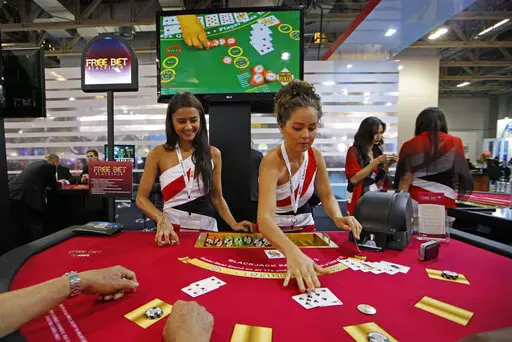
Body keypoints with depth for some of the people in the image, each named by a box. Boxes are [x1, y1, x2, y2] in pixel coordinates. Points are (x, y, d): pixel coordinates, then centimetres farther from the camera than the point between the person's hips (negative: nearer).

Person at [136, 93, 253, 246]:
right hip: (171, 230, -1)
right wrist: (161, 219, -17)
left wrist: (234, 224, -3)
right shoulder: (158, 154, 0)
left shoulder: (213, 154, 4)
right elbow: (141, 198, 1)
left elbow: (217, 197, 10)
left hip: (206, 229, 1)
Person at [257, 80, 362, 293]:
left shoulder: (315, 156, -8)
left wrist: (337, 217, -18)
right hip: (274, 234, -4)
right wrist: (292, 252, -55)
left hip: (305, 227, 4)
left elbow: (326, 196, 4)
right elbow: (264, 218, -38)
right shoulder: (272, 162, -26)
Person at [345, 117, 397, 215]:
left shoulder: (378, 151, 8)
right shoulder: (354, 151, -8)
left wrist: (387, 165, -6)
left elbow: (379, 182, 8)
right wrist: (377, 161, -18)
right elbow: (354, 179, -19)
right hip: (359, 200, -5)